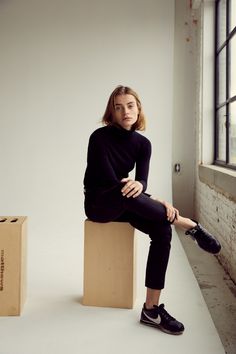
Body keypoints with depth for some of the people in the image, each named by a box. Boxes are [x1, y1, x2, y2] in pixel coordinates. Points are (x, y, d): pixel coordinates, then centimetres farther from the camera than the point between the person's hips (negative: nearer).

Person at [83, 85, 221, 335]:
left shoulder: (142, 143, -1)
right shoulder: (100, 137, -16)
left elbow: (142, 180, -11)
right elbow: (109, 180, -21)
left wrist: (139, 185, -39)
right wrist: (155, 202, -26)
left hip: (122, 204, 5)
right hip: (98, 204, -5)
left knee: (162, 230, -23)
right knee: (124, 193, -39)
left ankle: (151, 308, -20)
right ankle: (190, 225, -22)